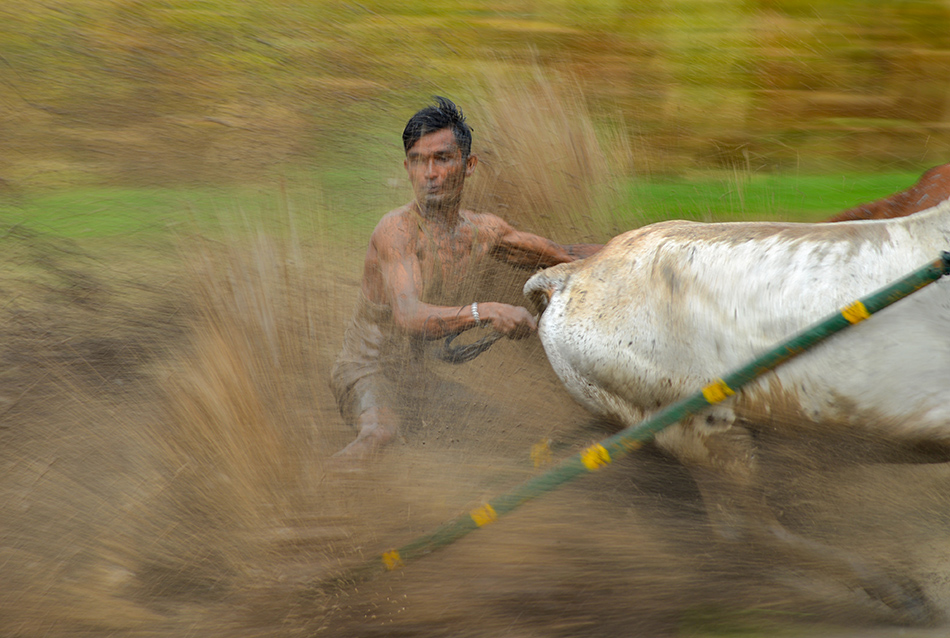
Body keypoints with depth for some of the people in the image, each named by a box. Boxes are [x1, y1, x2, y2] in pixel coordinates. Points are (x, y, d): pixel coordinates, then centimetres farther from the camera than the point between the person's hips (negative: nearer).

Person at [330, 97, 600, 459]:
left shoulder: (483, 231, 3)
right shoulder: (397, 230, -19)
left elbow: (563, 256, 20)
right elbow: (410, 317, -34)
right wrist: (484, 313, -48)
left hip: (424, 375, 8)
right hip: (367, 371, -8)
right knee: (379, 432, -36)